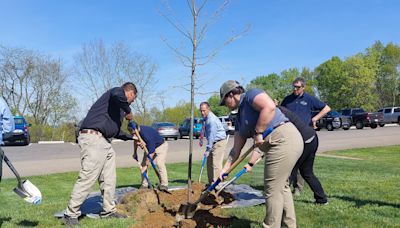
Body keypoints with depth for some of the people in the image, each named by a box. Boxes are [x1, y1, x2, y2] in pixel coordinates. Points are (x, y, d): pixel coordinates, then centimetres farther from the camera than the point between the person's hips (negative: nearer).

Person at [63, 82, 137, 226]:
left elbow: (116, 131, 35)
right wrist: (128, 112, -13)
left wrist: (132, 138, 41)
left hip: (104, 142, 10)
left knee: (109, 179, 12)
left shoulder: (118, 107, 27)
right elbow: (117, 95, -28)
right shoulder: (117, 91, 0)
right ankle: (70, 214, 0)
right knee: (88, 178, -9)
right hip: (92, 137, -10)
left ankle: (108, 210, 22)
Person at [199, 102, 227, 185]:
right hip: (214, 143, 10)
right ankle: (211, 183, 17)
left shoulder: (212, 119, -22)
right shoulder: (206, 118, 10)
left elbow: (211, 136, -24)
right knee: (209, 163, 10)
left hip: (219, 142, -10)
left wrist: (208, 149, -22)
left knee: (216, 164, -13)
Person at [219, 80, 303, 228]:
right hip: (284, 143, 11)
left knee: (272, 191, -1)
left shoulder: (250, 95, -4)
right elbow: (236, 149, 20)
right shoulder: (240, 118, 20)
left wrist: (258, 132, -18)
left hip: (284, 140, -11)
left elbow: (269, 107, -25)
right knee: (281, 187, 22)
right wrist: (225, 169, 17)